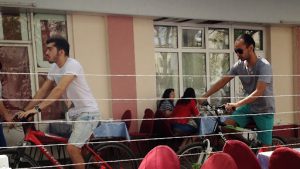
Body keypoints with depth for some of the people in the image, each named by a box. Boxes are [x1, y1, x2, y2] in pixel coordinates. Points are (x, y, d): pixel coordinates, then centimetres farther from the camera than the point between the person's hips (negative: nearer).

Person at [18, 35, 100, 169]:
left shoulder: (72, 65, -22)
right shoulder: (54, 68, 4)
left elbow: (59, 90, -33)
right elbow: (42, 91, 7)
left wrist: (37, 108, -38)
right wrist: (26, 110, 2)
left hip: (88, 112, -9)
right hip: (75, 112, 9)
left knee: (71, 148, -16)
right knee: (75, 148, 17)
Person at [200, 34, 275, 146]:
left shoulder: (264, 66, -22)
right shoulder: (239, 65, -5)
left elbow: (259, 92, -31)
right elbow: (222, 82, -3)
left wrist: (236, 104, -41)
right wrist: (204, 97, -12)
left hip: (264, 111, -5)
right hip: (248, 106, 5)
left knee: (265, 145, -1)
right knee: (226, 125, -15)